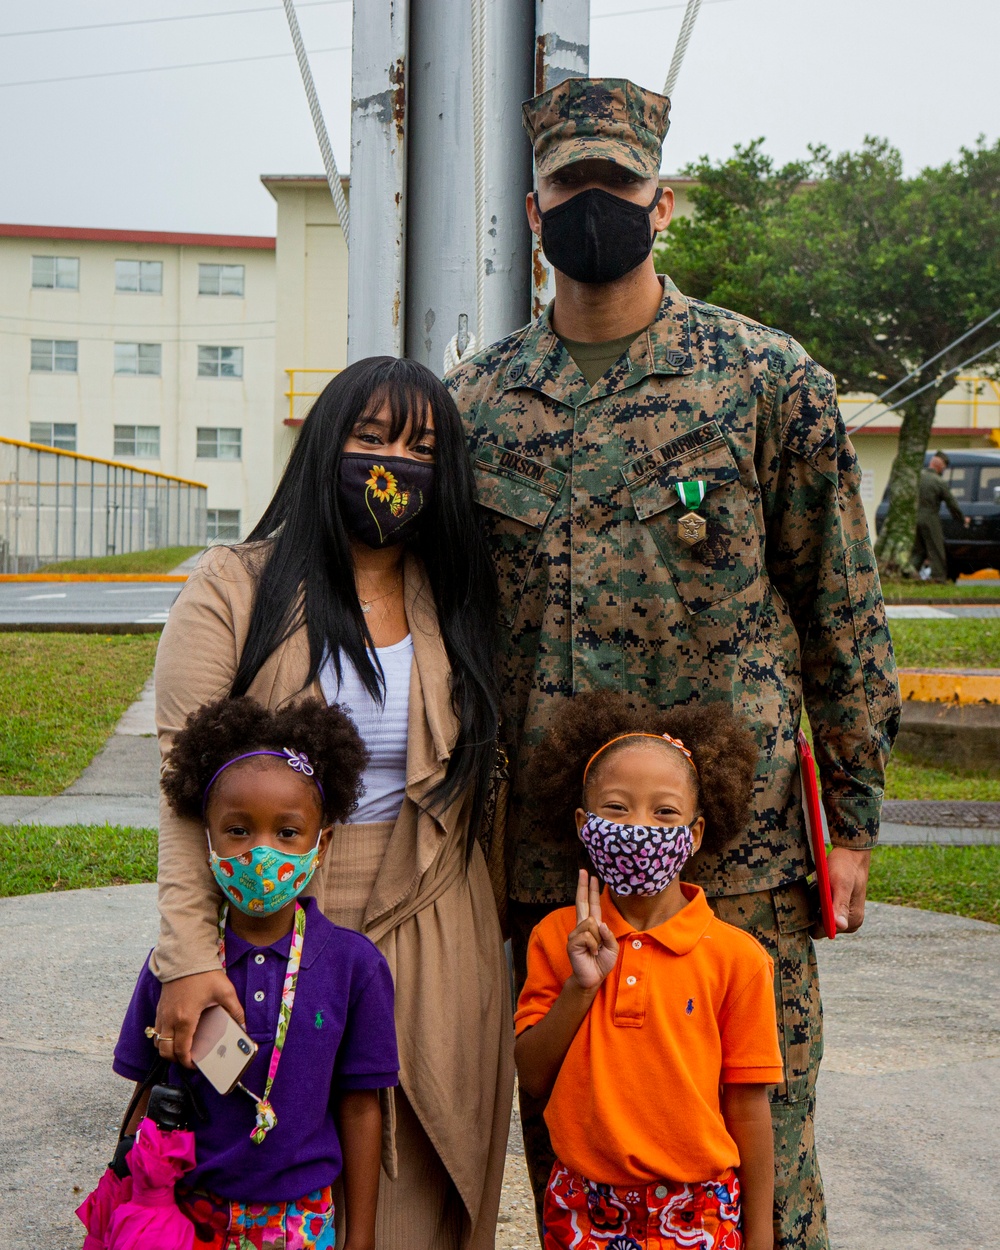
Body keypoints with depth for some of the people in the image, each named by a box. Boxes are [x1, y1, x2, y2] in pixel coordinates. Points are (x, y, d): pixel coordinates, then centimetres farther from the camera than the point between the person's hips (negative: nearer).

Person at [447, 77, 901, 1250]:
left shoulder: (769, 382, -2)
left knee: (756, 1155, 5)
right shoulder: (478, 399, 7)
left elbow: (842, 613, 1)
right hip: (541, 857, 3)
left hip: (736, 854, -3)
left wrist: (853, 822, 0)